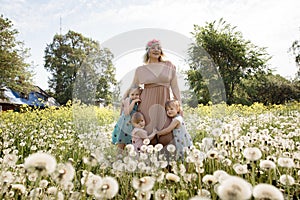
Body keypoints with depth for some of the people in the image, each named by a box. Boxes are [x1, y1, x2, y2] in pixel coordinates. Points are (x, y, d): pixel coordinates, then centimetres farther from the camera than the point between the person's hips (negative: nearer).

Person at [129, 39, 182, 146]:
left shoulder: (169, 66, 8)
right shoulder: (140, 70, 8)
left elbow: (175, 87, 7)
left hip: (164, 104, 1)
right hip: (147, 104, 0)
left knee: (165, 134, -3)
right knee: (147, 133, -3)